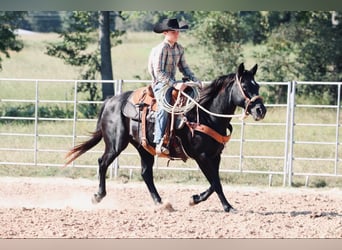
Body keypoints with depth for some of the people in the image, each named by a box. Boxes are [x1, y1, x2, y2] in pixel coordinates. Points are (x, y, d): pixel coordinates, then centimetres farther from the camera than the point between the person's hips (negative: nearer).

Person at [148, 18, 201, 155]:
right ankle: (159, 142, -39)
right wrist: (174, 84, -28)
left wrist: (194, 79, 0)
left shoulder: (179, 48, 10)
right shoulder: (161, 49, -15)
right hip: (160, 84, -8)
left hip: (173, 83, 8)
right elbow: (159, 72, -21)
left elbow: (184, 67, 17)